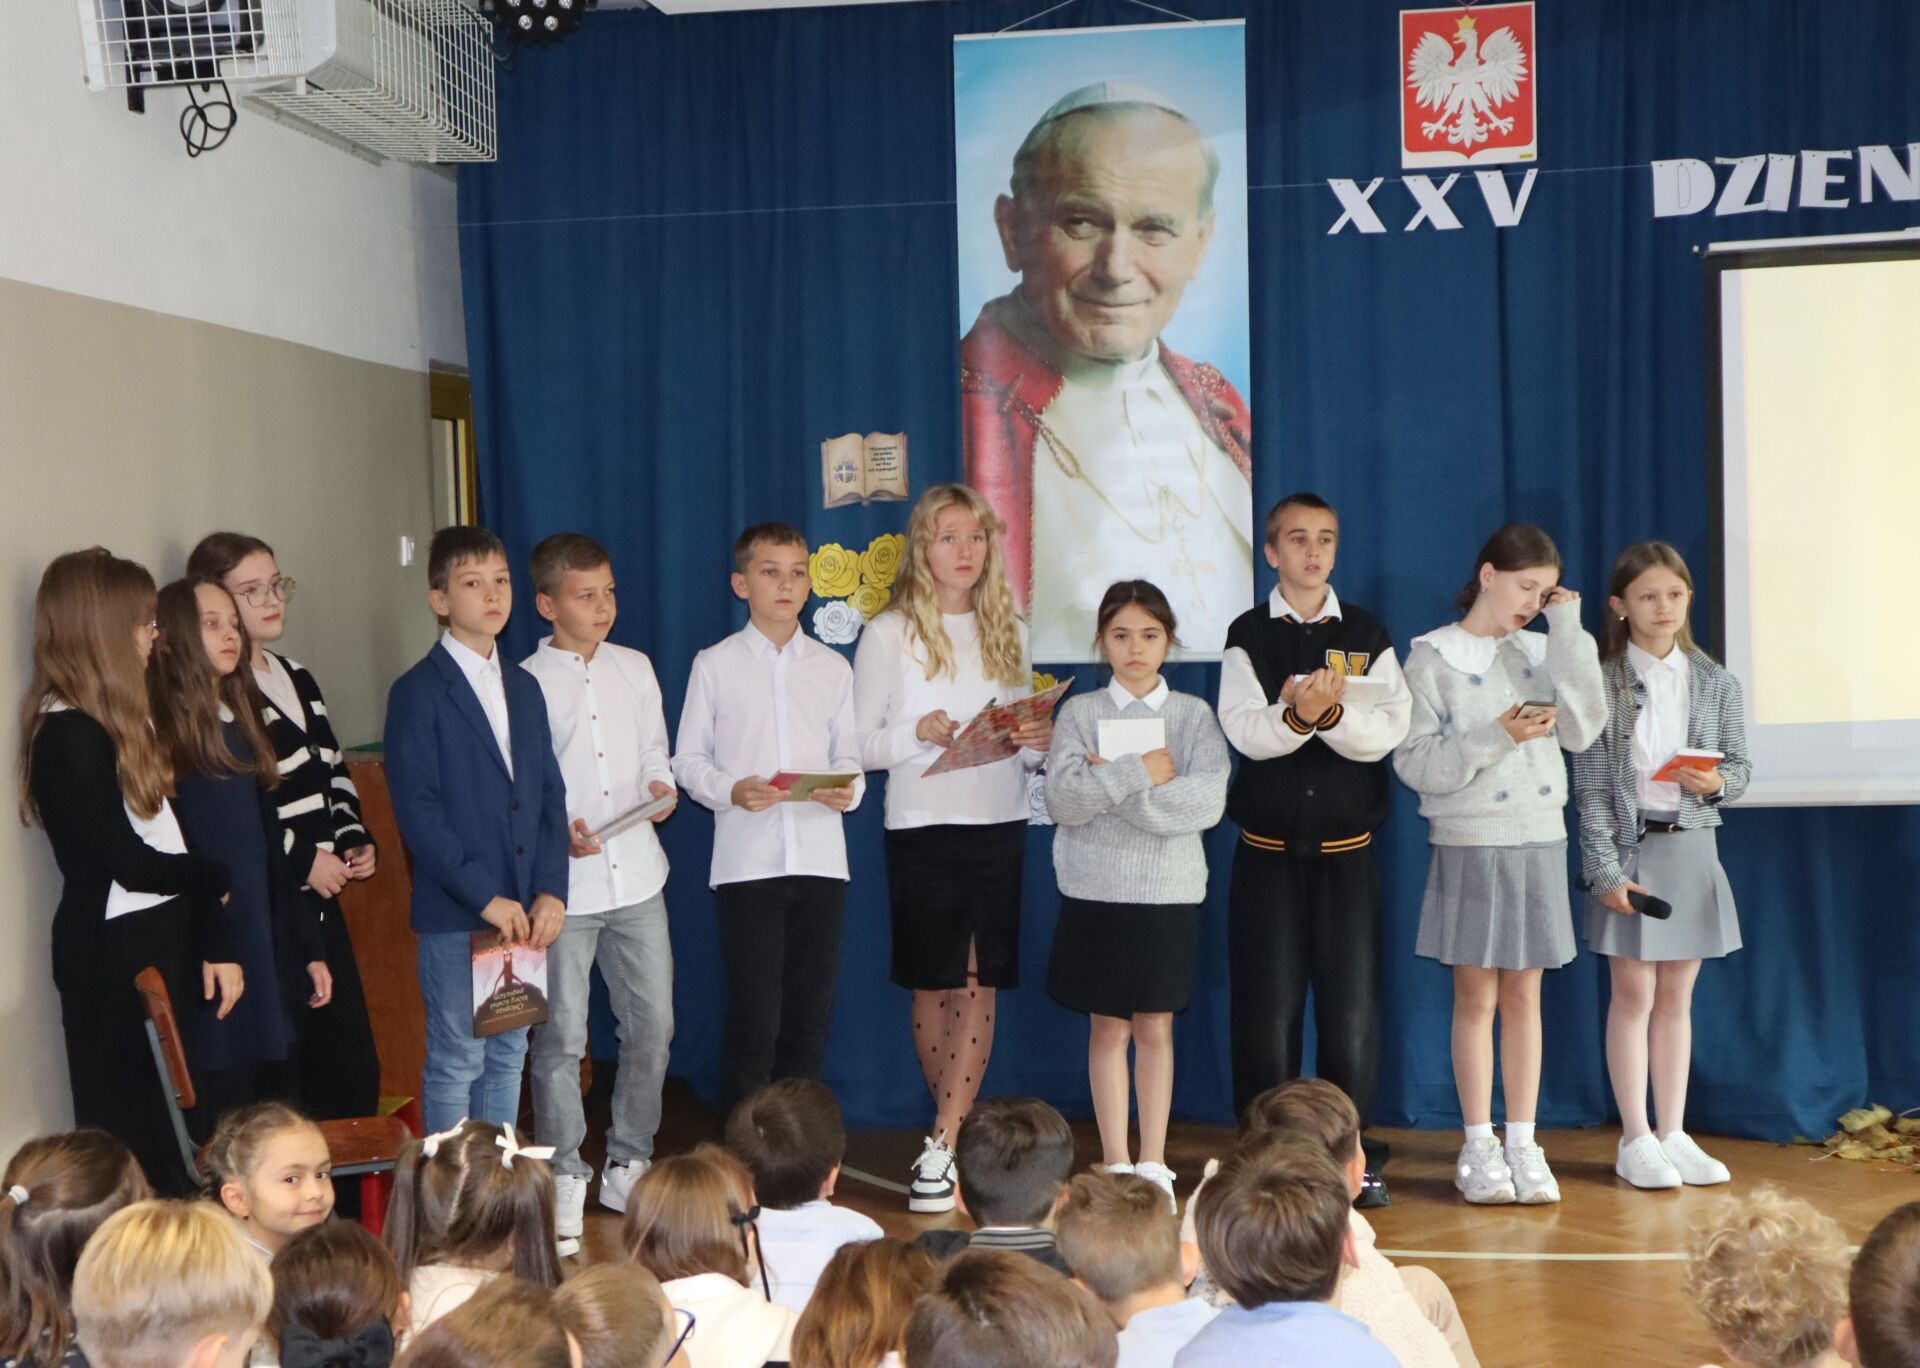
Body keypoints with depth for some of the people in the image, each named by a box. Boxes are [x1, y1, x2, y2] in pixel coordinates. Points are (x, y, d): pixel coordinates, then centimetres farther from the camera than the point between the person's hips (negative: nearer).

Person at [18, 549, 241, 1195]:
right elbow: (130, 863, -17)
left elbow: (178, 837, 8)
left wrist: (218, 942, 2)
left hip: (160, 938, 8)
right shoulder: (68, 736, -15)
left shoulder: (126, 719, 12)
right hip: (112, 953, -8)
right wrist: (220, 879, 0)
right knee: (127, 1127, 1)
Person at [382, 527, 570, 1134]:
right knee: (456, 1063, 0)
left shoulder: (524, 689, 13)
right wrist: (485, 897, -17)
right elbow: (417, 811, -13)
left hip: (524, 911, 6)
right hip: (454, 915, -6)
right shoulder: (417, 693, -7)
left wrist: (551, 891, -2)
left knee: (508, 1056, 14)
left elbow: (551, 795, 11)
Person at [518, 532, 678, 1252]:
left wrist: (659, 787, -3)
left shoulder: (634, 668, 11)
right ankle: (564, 1180, 12)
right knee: (561, 1038, -1)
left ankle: (628, 1166, 22)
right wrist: (558, 833, -19)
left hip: (637, 875, 5)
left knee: (652, 1025, 7)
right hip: (562, 885, -4)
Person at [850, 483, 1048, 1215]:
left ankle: (943, 1146, -1)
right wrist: (918, 734, -20)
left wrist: (1037, 743, -7)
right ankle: (961, 1130, 18)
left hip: (999, 826, 3)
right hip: (922, 829, -3)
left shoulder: (1006, 631, 11)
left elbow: (1025, 733, 15)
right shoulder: (889, 633, 0)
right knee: (933, 988, 2)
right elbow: (861, 744, -3)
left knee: (979, 986, -2)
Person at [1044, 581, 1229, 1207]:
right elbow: (1063, 798, -10)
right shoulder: (1080, 712, 4)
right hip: (1096, 890, 0)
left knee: (1154, 1027, 5)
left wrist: (1113, 783, -14)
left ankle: (1153, 1164, 13)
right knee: (1108, 1027, 5)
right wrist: (1142, 772, -16)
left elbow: (1208, 802, -11)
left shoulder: (1193, 714, 4)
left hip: (1169, 891, 0)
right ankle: (1115, 1162, 13)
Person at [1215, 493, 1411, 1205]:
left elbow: (1386, 732, -8)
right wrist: (1295, 715, -30)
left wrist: (1329, 713, -25)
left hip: (1346, 847, 1)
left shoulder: (1367, 634, 6)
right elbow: (1246, 733, -11)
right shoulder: (1248, 634, 3)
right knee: (1267, 1006, 2)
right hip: (1268, 848, -1)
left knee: (1352, 1006, 1)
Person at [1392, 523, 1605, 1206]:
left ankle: (1523, 1145, 15)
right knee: (1476, 1000, 3)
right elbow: (1415, 761, -10)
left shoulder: (1541, 651, 8)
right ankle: (1479, 1149, 12)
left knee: (1524, 998, 8)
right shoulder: (1433, 656, -3)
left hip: (1538, 842, 4)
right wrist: (1496, 737, -21)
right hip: (1469, 844, -4)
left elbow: (1584, 728, -7)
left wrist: (1567, 629, -6)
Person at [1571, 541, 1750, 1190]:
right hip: (1628, 849, -3)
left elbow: (1740, 765, 9)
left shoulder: (1715, 682, 5)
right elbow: (1590, 787, -7)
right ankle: (1635, 1140, 9)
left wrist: (1718, 782, -15)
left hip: (1692, 848, 3)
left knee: (1676, 996, 9)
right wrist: (1605, 869, -13)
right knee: (1634, 994, 1)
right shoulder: (1602, 683, -4)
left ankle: (1673, 1134, 17)